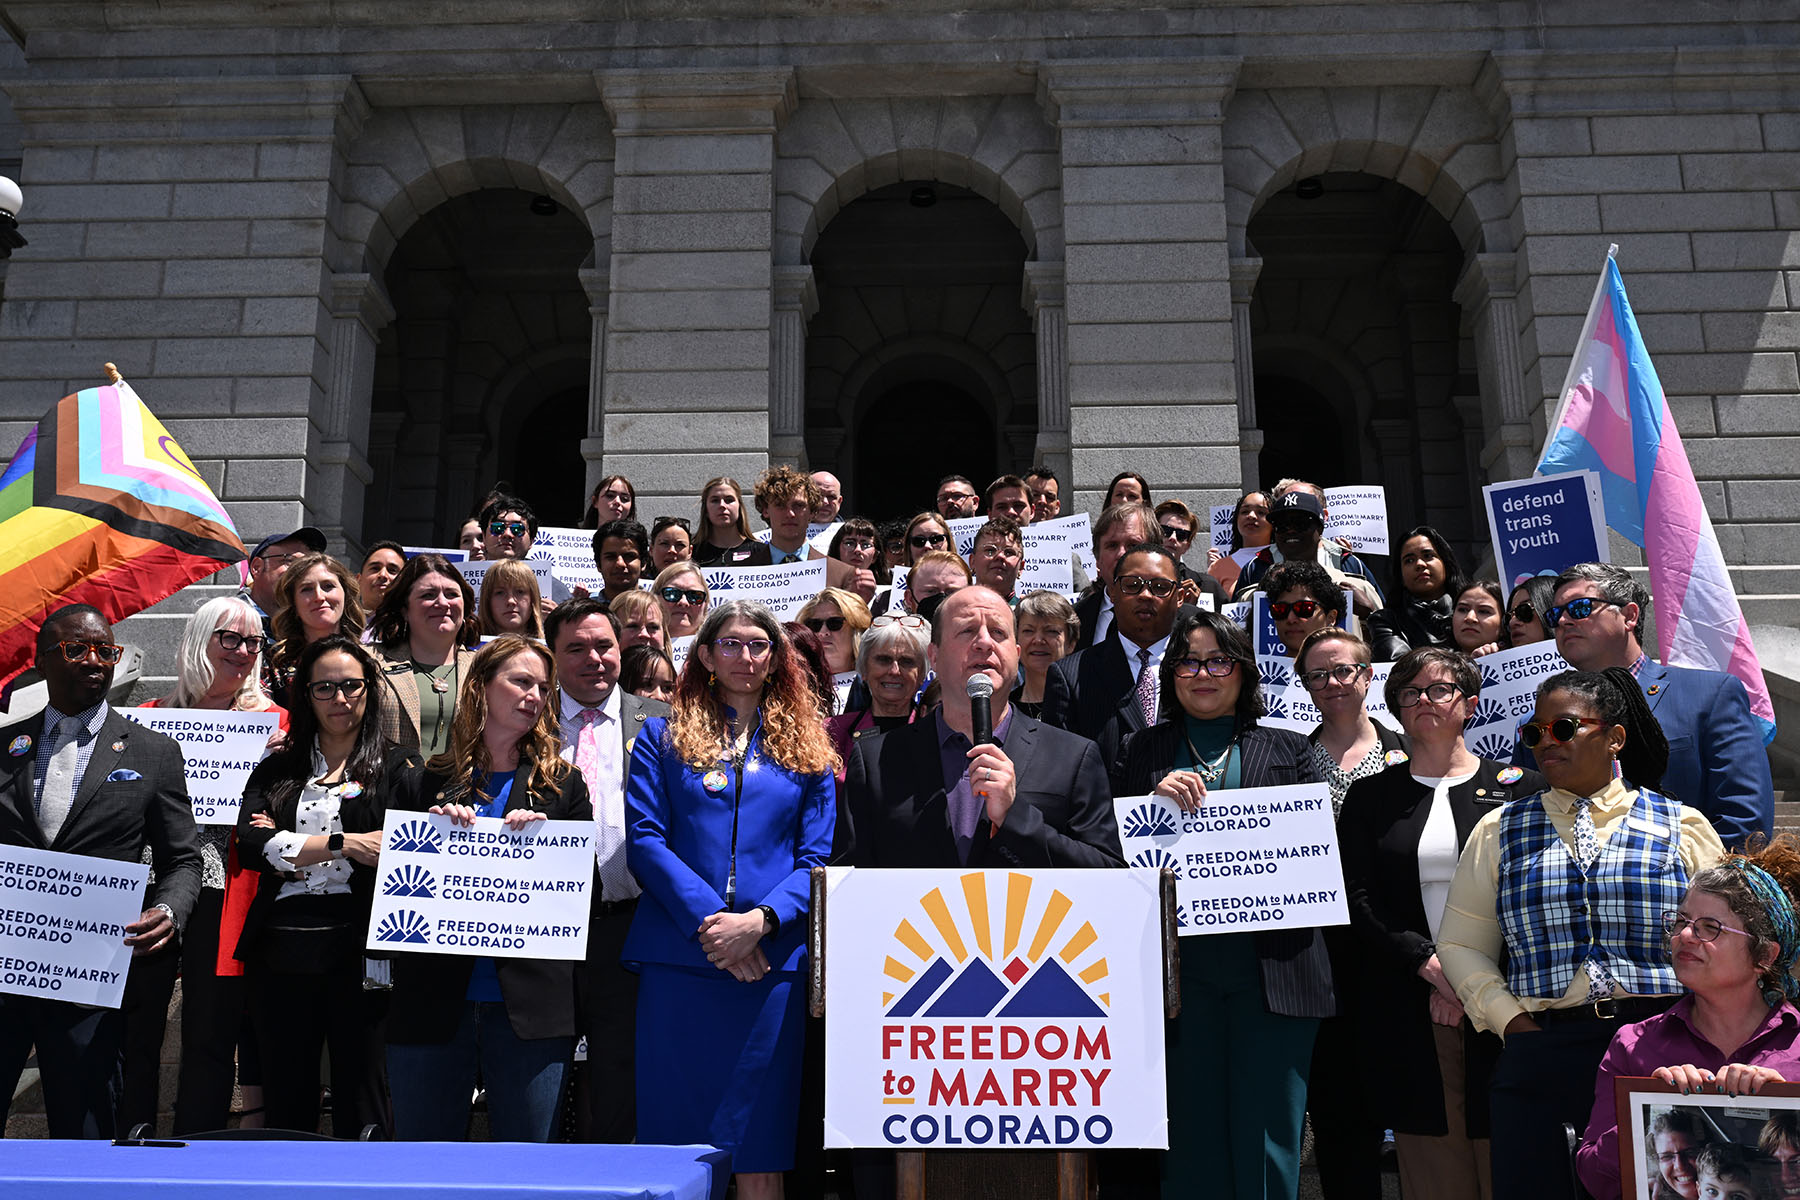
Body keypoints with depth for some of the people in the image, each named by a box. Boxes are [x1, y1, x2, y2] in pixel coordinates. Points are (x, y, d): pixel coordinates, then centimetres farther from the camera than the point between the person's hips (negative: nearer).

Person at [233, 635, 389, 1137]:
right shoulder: (277, 768, 14)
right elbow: (250, 839, 0)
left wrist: (291, 850, -5)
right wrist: (343, 843, -10)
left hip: (356, 945, -3)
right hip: (281, 946, 3)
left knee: (359, 1098, 3)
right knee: (285, 1101, 12)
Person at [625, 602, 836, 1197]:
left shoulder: (806, 749, 12)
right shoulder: (662, 739, 11)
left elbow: (817, 858, 5)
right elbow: (643, 840, -1)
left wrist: (761, 920, -13)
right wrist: (708, 920, -13)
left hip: (773, 963, 1)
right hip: (678, 957, 0)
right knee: (675, 1130, 4)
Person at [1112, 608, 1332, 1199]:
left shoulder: (1288, 750, 12)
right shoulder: (1142, 751, 12)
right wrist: (1156, 800, -9)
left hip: (1270, 964, 0)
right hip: (1179, 966, 0)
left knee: (1267, 1139, 3)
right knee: (1192, 1134, 6)